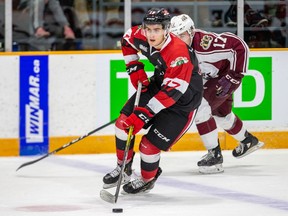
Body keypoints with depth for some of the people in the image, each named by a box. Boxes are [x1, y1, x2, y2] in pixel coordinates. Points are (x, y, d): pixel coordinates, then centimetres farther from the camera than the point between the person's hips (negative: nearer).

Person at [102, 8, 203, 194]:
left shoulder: (179, 53, -37)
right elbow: (127, 39, 11)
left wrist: (142, 115, -40)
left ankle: (147, 180, 22)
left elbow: (171, 93, -38)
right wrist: (135, 69, 1)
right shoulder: (142, 37, -15)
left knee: (150, 145, -8)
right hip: (157, 85, 7)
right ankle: (123, 168, 22)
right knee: (124, 121, 0)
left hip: (182, 102, -7)